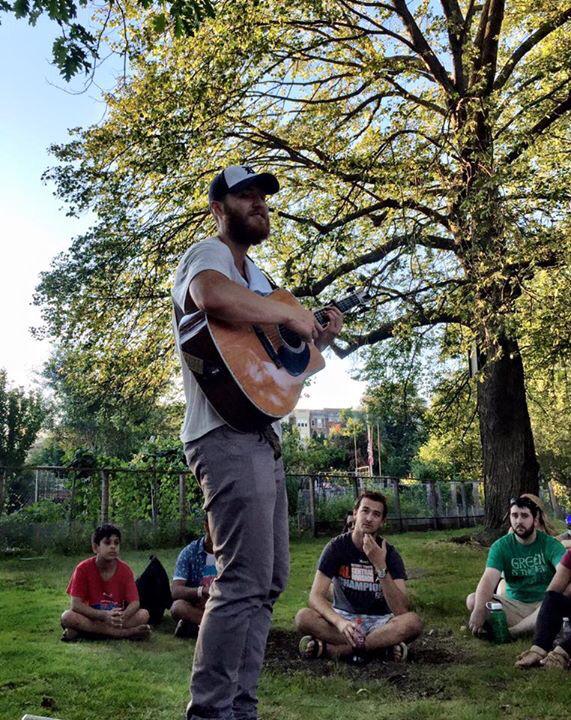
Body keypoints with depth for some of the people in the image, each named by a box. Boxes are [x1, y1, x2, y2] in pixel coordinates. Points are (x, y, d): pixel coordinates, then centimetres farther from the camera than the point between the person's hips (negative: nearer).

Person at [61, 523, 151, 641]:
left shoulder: (125, 570, -6)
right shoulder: (83, 568, -10)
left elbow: (134, 603, -10)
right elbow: (76, 604, -16)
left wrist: (122, 617, -34)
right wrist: (104, 615, -31)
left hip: (117, 618, 0)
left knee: (144, 614, -24)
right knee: (67, 617, -32)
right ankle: (127, 632, -30)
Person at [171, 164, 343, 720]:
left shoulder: (256, 276, 25)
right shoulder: (208, 254, -4)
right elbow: (213, 296, -32)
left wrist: (319, 338, 15)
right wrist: (291, 313, -20)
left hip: (261, 439, 10)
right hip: (229, 437, -10)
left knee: (270, 579, 13)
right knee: (245, 581, -12)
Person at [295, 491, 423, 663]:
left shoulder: (389, 554, -9)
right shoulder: (337, 547, -9)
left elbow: (401, 610, -20)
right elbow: (316, 596, -17)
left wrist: (381, 567, -30)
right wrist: (340, 622, -37)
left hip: (378, 621, 1)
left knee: (413, 622, -30)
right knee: (303, 617, -29)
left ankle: (330, 648, -25)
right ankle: (382, 644, -22)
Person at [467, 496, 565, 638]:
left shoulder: (550, 544, -6)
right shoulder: (501, 546, -3)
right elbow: (489, 579, -19)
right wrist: (480, 610, -38)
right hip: (514, 604, 2)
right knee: (472, 600, -21)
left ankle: (510, 632, -29)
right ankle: (534, 627, -27)